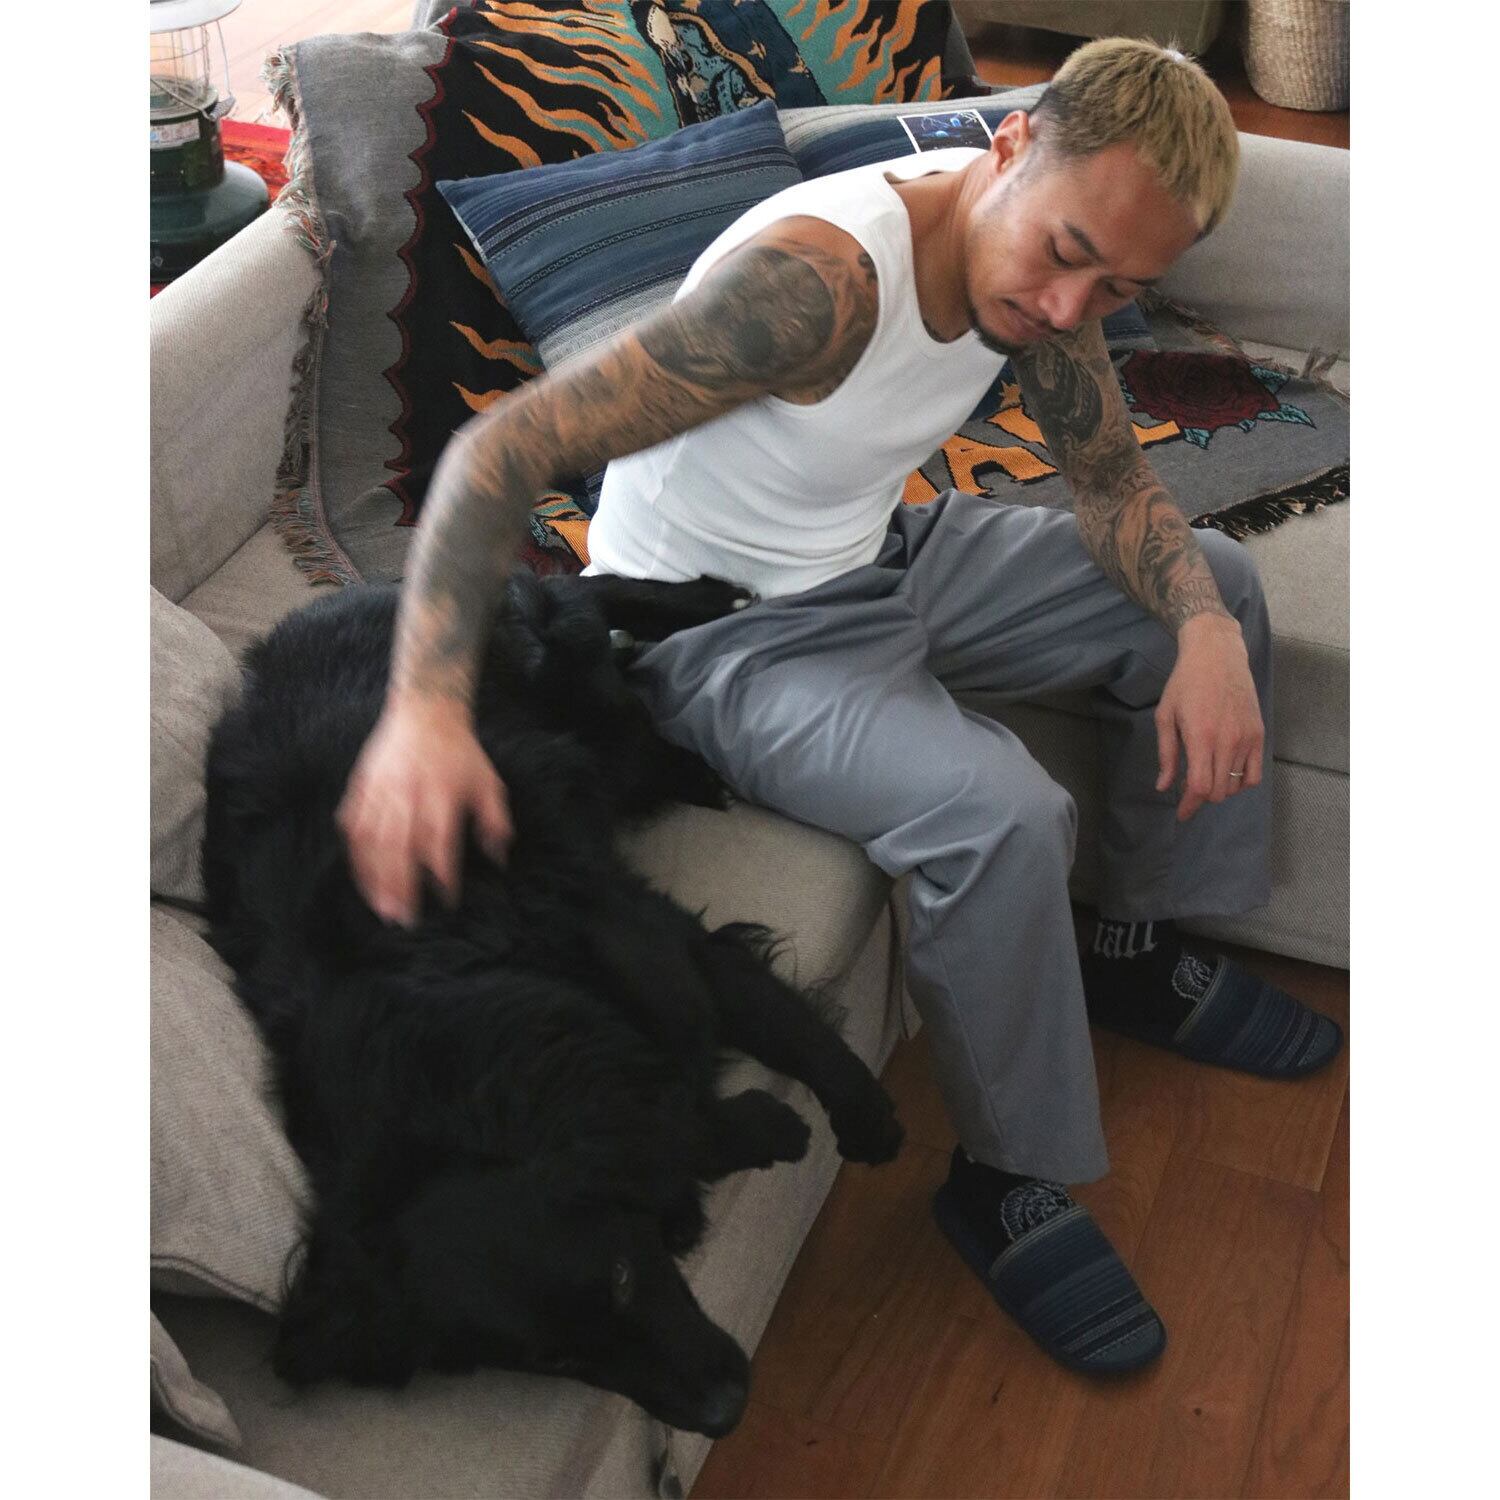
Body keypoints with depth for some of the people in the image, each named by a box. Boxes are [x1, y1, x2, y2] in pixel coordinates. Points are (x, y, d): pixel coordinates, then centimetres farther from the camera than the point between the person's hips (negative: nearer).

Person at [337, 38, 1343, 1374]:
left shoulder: (1042, 257, -8)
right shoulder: (819, 274, -33)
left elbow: (1115, 480, 4)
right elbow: (503, 449, -36)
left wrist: (1205, 632, -16)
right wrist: (426, 708, -49)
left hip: (884, 560, 9)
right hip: (722, 635, -8)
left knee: (1219, 584, 11)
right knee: (998, 813, -33)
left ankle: (1140, 952, 22)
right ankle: (1010, 1181, -7)